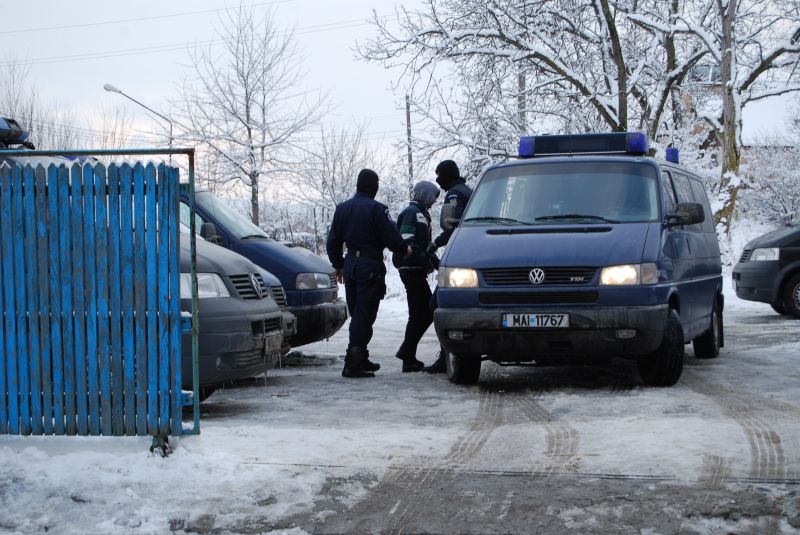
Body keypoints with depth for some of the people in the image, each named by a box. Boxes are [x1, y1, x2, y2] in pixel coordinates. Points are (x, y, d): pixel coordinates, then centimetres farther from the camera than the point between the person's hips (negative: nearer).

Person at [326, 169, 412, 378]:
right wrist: (405, 250, 8)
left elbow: (333, 241, 14)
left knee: (356, 314, 16)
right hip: (371, 266, -7)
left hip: (351, 265, 7)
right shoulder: (376, 209, -12)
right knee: (364, 315, -5)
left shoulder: (342, 208, 10)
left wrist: (338, 265, 26)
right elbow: (391, 237, -12)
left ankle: (360, 359, 21)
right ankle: (353, 363, -11)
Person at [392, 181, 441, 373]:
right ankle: (409, 359, -5)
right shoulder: (412, 213, -10)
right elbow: (407, 241, -21)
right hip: (412, 269, -10)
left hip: (416, 270, 10)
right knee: (419, 314, -8)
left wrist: (434, 260, 16)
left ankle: (406, 352, 16)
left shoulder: (420, 213, 23)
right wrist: (426, 261, -23)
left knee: (427, 312, 12)